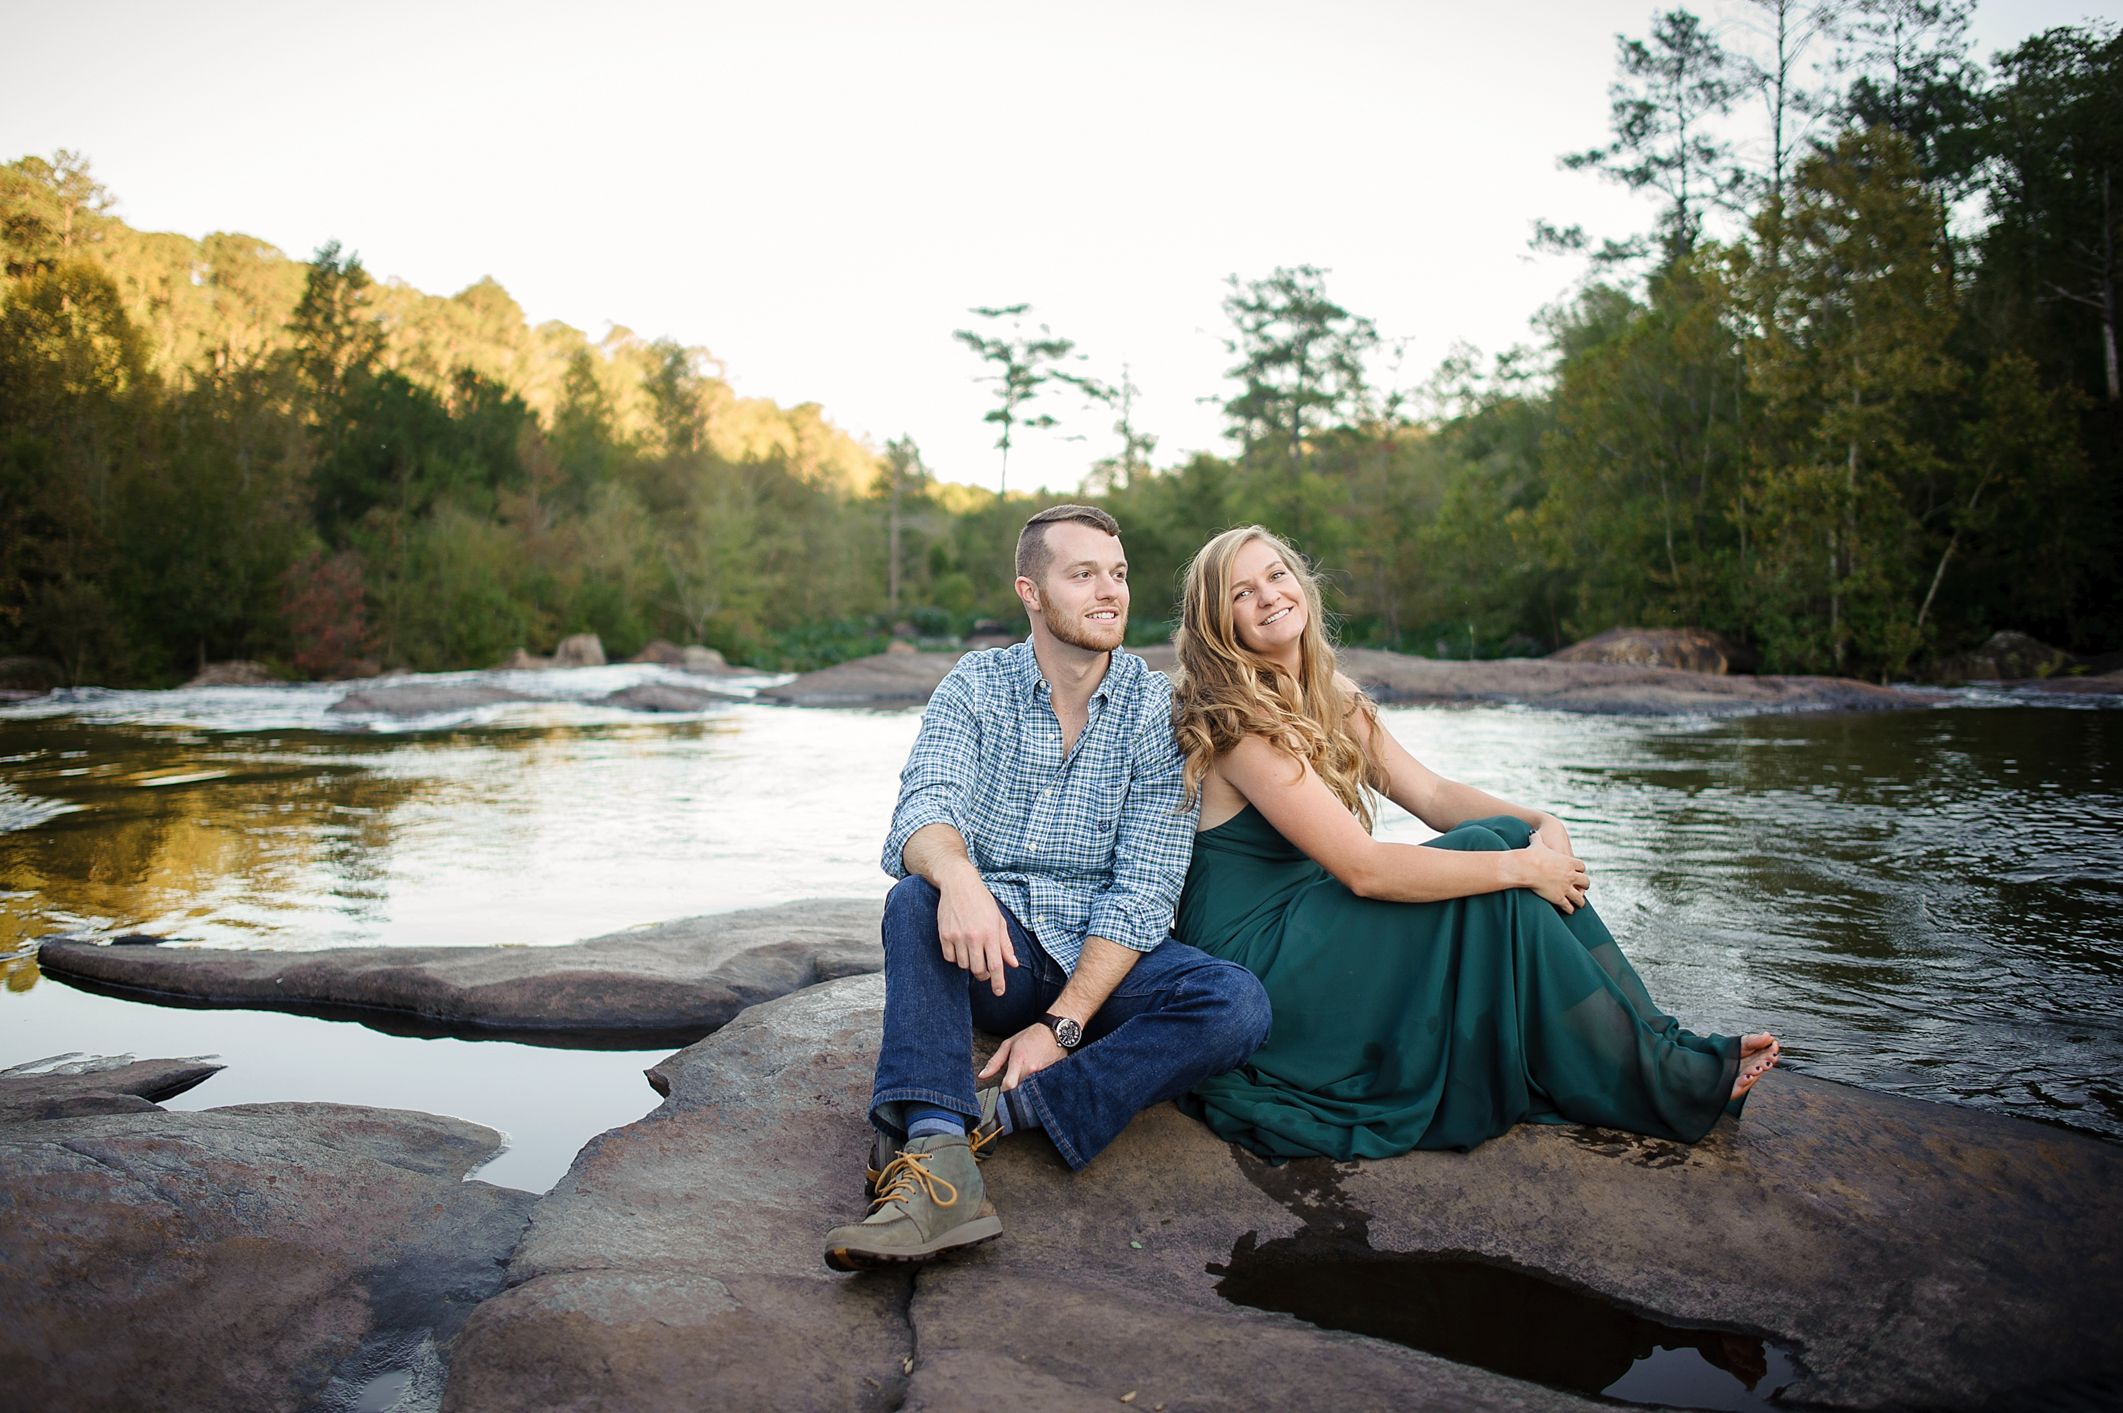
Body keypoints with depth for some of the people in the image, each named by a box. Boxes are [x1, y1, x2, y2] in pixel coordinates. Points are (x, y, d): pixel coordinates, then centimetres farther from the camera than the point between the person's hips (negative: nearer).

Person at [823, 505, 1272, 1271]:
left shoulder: (1155, 706, -4)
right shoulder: (976, 685, -1)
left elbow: (1145, 886, -10)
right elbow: (925, 806, -18)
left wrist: (1063, 1023, -20)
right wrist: (958, 877, -43)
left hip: (1103, 959, 0)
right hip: (993, 951, 0)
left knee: (1237, 1005, -26)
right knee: (916, 898, -30)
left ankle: (993, 1111, -31)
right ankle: (939, 1159, -43)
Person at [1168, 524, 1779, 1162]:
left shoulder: (1331, 700, 9)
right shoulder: (1238, 724, -19)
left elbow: (1432, 793, 6)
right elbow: (1363, 868, -25)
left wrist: (1541, 824, -11)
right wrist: (1519, 867, -20)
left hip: (1310, 932, 8)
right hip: (1252, 966, -8)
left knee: (1510, 838, -6)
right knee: (1489, 857, -17)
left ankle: (1654, 1046, -4)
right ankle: (1664, 1084, -8)